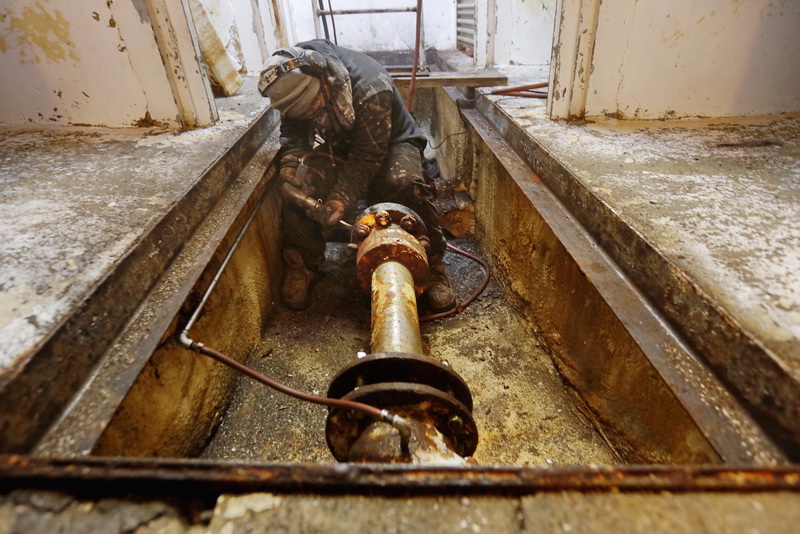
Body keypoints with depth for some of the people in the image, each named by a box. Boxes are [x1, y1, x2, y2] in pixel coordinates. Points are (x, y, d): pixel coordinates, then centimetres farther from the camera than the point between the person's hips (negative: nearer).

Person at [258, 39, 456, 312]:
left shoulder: (370, 87, -34)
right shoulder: (295, 85, -16)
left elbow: (368, 155, -31)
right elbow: (293, 132, -5)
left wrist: (341, 198, -40)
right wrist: (289, 161, -27)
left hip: (389, 143, -3)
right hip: (337, 145, 4)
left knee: (407, 185, -36)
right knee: (298, 188, -24)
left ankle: (431, 264, -18)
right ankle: (300, 266, -6)